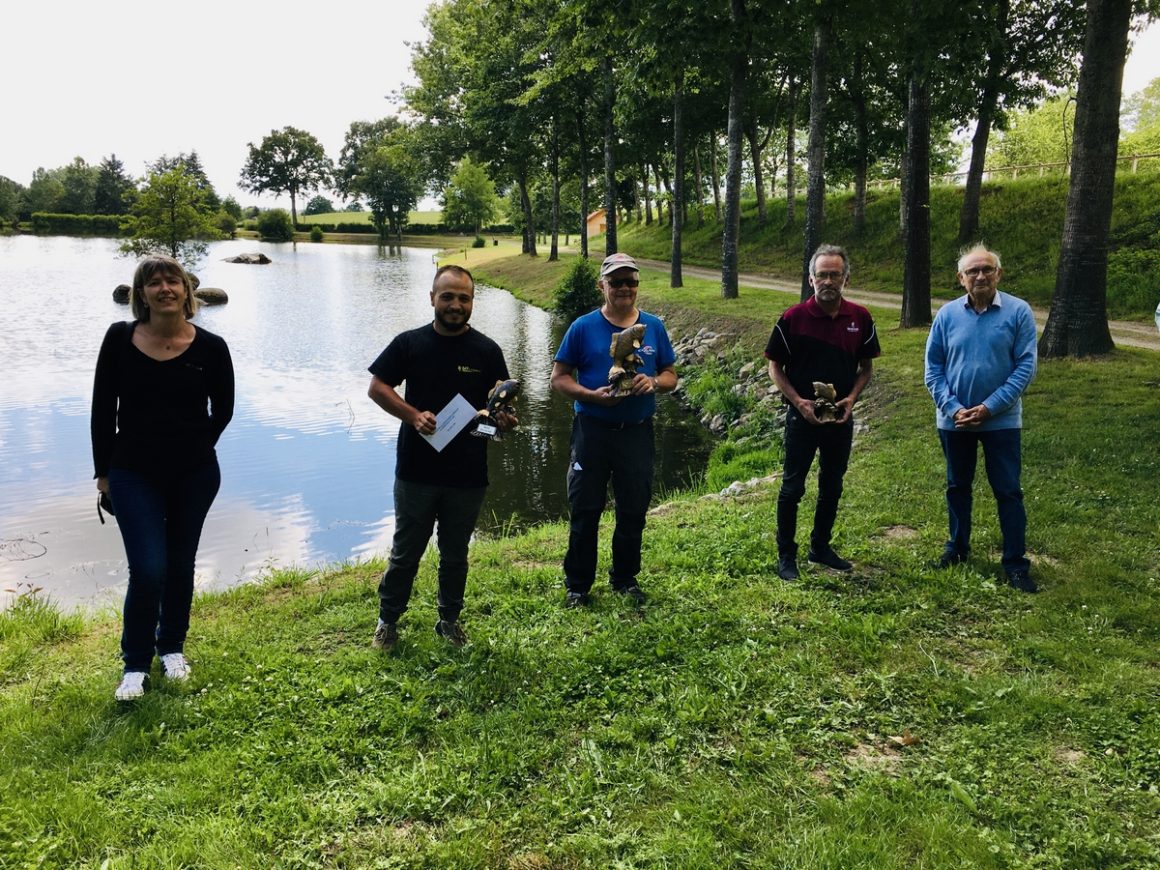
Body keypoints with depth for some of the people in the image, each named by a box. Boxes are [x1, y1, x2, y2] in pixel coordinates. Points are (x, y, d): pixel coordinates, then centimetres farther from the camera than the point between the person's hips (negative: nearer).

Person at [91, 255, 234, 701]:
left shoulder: (210, 347, -7)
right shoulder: (120, 338, -5)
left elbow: (222, 409, 7)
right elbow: (103, 408, 1)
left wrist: (193, 449, 8)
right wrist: (103, 470, 3)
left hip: (194, 475, 1)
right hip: (134, 474, -1)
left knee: (180, 565, 14)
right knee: (148, 570, -8)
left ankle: (172, 647, 35)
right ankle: (135, 663, 14)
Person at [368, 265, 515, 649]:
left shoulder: (486, 350, -1)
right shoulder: (409, 343, -2)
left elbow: (500, 405, 2)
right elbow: (377, 388, -1)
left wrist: (504, 420, -22)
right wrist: (413, 415, -16)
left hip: (468, 475, 1)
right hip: (416, 470, -1)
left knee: (455, 553, 15)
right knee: (406, 551, 11)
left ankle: (449, 619, 33)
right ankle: (388, 620, 29)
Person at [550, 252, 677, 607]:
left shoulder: (653, 327, 6)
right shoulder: (583, 327, -2)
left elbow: (671, 375, 11)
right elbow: (559, 378, -2)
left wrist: (654, 382, -12)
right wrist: (592, 395, -18)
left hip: (638, 431, 3)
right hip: (592, 429, -2)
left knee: (633, 510, 11)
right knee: (585, 511, 4)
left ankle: (626, 577, 30)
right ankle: (577, 584, 18)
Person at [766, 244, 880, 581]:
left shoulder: (860, 318, -2)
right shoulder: (793, 318, -11)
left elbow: (866, 366, 9)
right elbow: (775, 367, -4)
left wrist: (852, 398, -8)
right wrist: (798, 401, -15)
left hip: (841, 417, 4)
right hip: (802, 415, -3)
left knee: (832, 486, 15)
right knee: (793, 487, 4)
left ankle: (821, 547, 31)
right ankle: (786, 554, 16)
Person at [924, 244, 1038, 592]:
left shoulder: (1018, 312, -8)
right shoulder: (947, 314, -2)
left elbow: (1025, 367, -10)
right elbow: (933, 368, 0)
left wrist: (990, 407, -17)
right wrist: (953, 408, -12)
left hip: (1001, 420, -2)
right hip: (954, 419, 2)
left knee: (1008, 492, 2)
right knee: (957, 487, 16)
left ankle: (1016, 563, 12)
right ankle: (957, 547, 33)